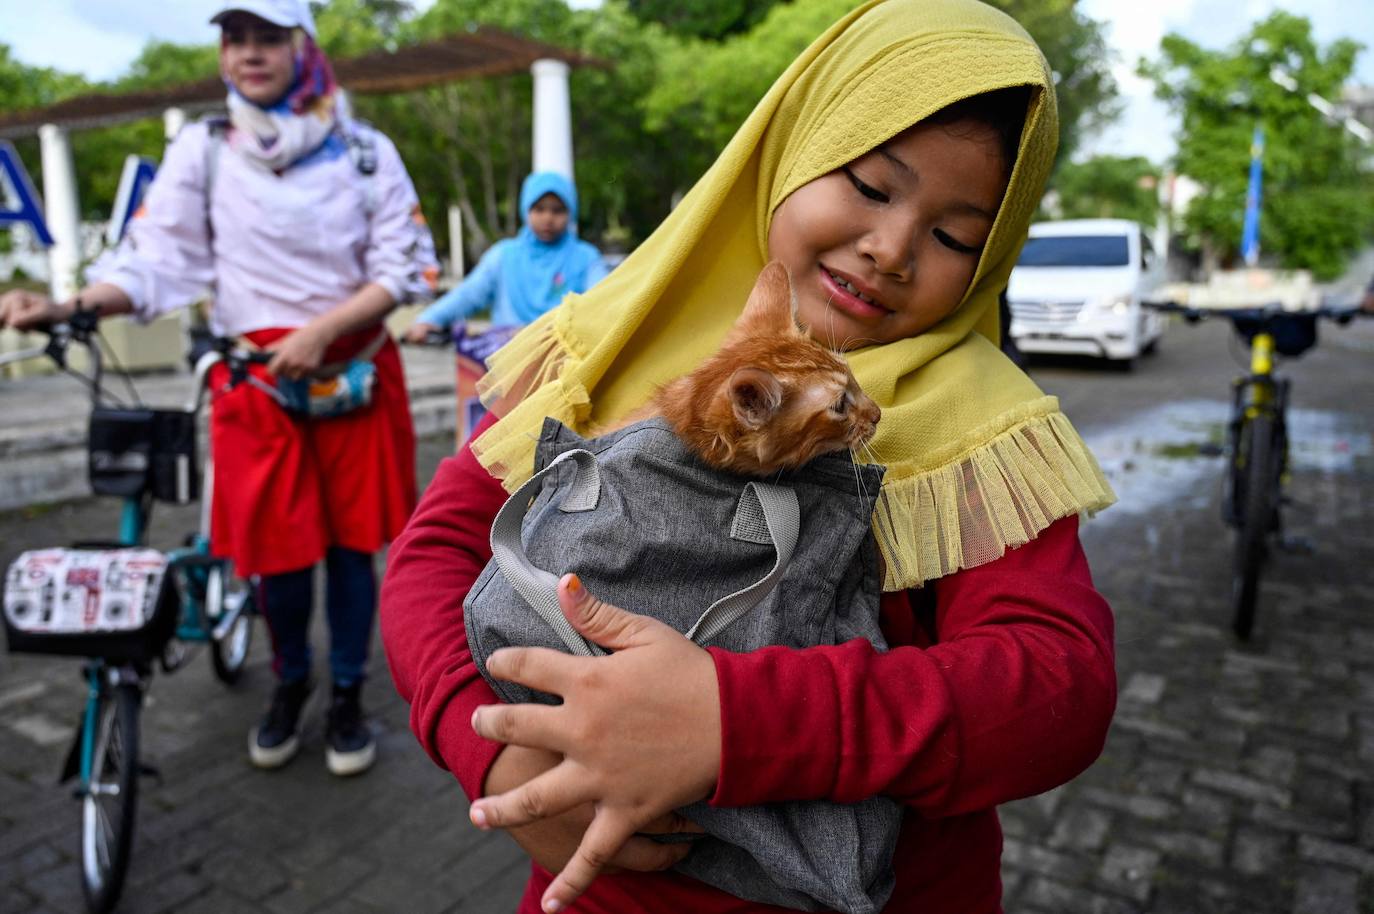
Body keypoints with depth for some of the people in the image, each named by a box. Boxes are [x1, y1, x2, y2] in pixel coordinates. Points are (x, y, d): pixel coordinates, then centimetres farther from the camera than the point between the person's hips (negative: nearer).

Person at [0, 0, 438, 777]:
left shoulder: (363, 150, 1)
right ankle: (291, 683, 31)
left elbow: (405, 267, -3)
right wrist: (69, 306, -21)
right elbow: (158, 260, -3)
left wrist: (321, 330, -14)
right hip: (256, 376, 0)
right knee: (280, 546, 4)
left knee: (350, 540, 6)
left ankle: (349, 696, 25)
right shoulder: (202, 151, 3)